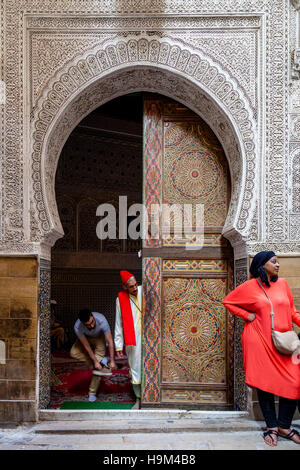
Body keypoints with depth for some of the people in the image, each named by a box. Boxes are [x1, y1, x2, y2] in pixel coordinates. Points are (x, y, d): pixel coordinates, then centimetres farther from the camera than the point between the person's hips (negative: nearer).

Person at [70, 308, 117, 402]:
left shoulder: (102, 320, -42)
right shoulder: (77, 327, -37)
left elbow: (110, 341, -31)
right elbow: (86, 346, -24)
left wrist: (112, 361, -27)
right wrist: (95, 361, -22)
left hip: (99, 338, -2)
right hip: (86, 338, 2)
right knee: (74, 352, -23)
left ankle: (92, 393, 1)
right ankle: (102, 360, -16)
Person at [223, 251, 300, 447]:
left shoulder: (283, 284, 10)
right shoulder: (249, 286, 0)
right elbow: (227, 301, 9)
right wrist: (247, 315, -1)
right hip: (259, 341, -3)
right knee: (264, 383, 1)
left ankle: (284, 426, 12)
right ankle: (271, 427, 15)